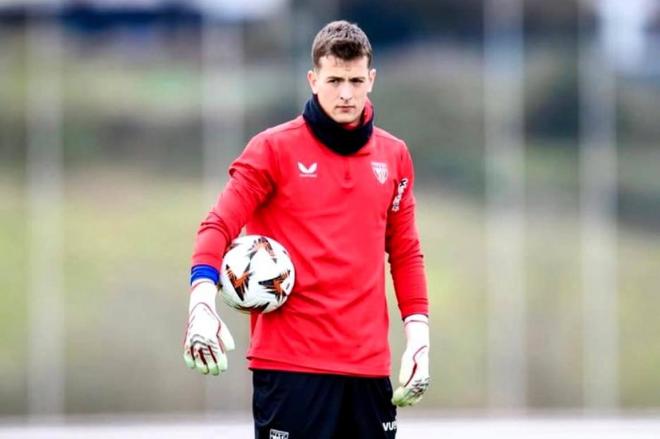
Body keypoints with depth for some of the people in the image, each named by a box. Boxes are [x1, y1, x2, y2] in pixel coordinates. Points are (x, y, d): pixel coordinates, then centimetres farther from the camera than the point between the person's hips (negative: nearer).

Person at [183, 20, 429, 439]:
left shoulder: (394, 155, 12)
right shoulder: (273, 148, -1)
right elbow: (219, 226, -7)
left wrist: (418, 332, 7)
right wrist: (202, 301, -24)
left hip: (369, 364, 4)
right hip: (289, 361, -4)